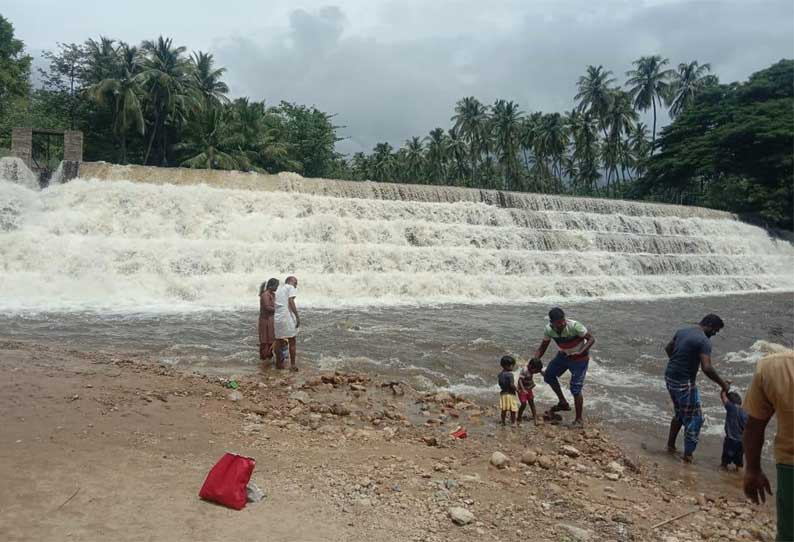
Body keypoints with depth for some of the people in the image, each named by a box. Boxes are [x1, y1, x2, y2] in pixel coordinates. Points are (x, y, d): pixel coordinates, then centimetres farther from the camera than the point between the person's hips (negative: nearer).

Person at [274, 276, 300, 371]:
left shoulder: (279, 288, 22)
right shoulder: (291, 288, 0)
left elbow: (277, 304, 18)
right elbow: (291, 302, -13)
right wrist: (297, 317, -14)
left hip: (277, 317, 7)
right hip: (287, 317, -7)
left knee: (278, 341, 13)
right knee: (292, 341, 0)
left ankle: (279, 363, 22)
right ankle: (293, 365, -1)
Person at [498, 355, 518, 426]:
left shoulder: (500, 374, 2)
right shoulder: (510, 374, -21)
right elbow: (512, 385, -23)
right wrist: (516, 389, -7)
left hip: (503, 393, 7)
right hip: (510, 394, -7)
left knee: (504, 409, 15)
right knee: (513, 410, 6)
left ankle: (503, 422, 22)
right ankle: (513, 422, 13)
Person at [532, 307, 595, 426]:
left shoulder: (574, 326, -32)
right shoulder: (549, 329, -16)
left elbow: (591, 339, -22)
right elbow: (542, 348, -4)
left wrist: (580, 352, -38)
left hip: (579, 358, -6)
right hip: (564, 355, 6)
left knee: (575, 389, -7)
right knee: (549, 375, 12)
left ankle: (579, 419, 12)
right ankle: (563, 403, 29)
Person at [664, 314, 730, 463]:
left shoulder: (682, 331, 7)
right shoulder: (704, 341, -17)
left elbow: (668, 348, 21)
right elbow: (707, 368, -26)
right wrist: (723, 384, -15)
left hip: (670, 377, 8)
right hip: (684, 382, -8)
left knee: (680, 413, 24)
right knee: (694, 418, 7)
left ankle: (671, 446, 32)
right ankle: (688, 455, 12)